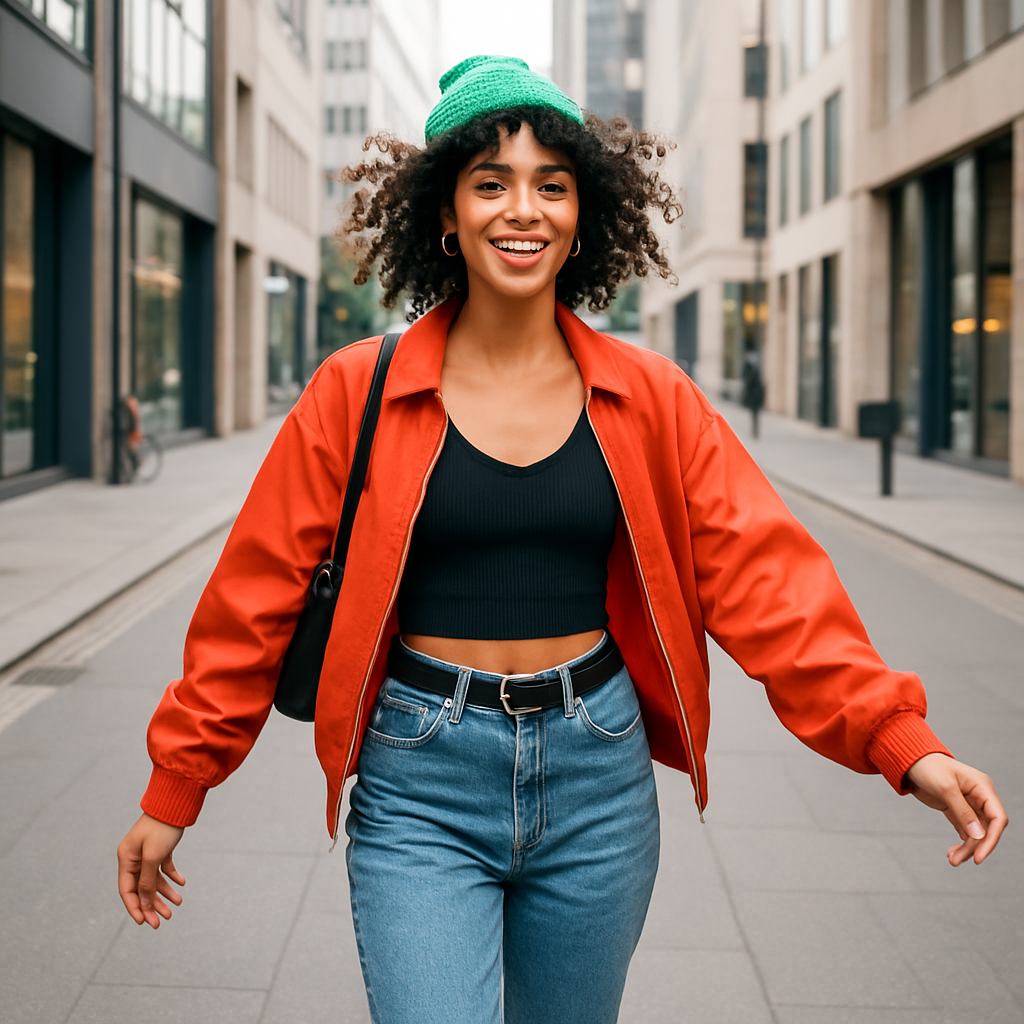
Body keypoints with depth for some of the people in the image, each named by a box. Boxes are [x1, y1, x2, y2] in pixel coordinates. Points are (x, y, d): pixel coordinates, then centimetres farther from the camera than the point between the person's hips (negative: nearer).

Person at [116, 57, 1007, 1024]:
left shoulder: (649, 400, 0)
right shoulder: (358, 392, -4)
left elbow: (765, 576, -4)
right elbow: (256, 595, 0)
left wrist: (903, 743, -15)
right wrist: (173, 792, 1)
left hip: (597, 776, 2)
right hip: (421, 787, -2)